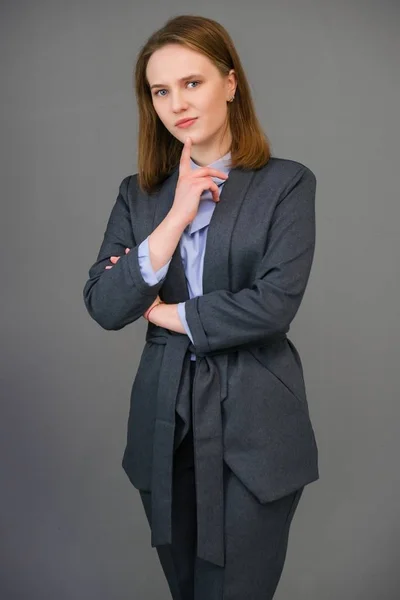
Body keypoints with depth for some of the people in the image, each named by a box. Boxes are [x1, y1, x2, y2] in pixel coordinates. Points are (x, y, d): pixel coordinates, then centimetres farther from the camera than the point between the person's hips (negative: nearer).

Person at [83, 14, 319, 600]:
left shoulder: (286, 184, -5)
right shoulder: (139, 193, 5)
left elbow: (274, 303, -17)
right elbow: (103, 307, -6)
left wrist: (167, 314, -6)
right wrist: (177, 218, -14)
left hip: (253, 428, -4)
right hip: (164, 425, 4)